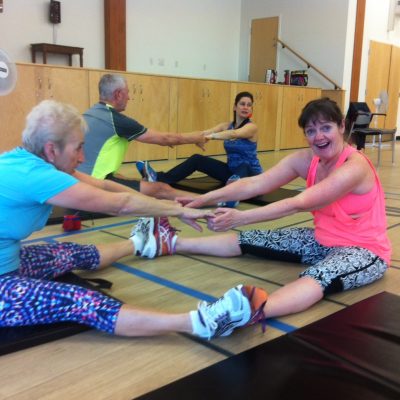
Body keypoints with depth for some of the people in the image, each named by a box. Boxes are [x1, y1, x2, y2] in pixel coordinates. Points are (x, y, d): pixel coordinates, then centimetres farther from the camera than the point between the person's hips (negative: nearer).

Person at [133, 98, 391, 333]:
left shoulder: (355, 167, -24)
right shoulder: (306, 159, -3)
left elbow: (298, 204, -33)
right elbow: (255, 184, -13)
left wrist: (241, 217, -39)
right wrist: (203, 199, -23)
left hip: (364, 250, -7)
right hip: (322, 240, 8)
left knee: (318, 277, -41)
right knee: (250, 240, 1)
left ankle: (254, 311, -70)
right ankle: (173, 244, 7)